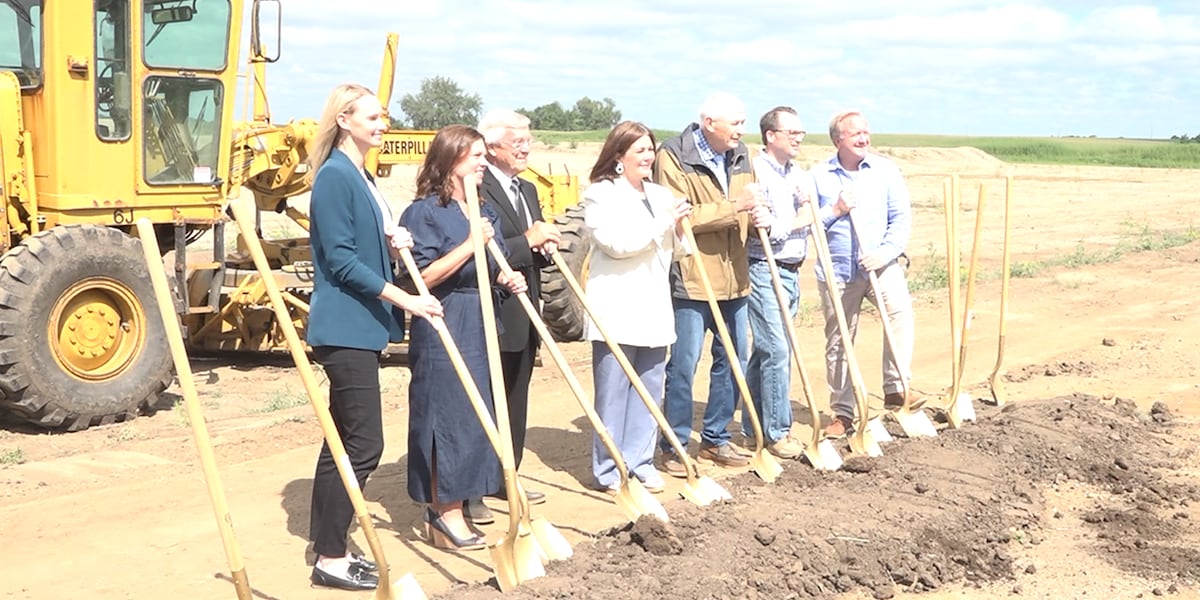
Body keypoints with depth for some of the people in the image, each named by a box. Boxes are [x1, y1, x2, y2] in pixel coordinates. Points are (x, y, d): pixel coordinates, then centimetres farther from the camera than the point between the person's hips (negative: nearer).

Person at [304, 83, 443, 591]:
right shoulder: (335, 176, -13)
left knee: (344, 439, 13)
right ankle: (330, 559, 1)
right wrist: (405, 299, -19)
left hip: (360, 326, 10)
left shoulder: (360, 176, 17)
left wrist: (392, 244, 1)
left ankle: (328, 548, 21)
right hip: (345, 327, -10)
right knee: (363, 443, -7)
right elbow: (341, 260, -19)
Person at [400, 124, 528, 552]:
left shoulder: (485, 210, 15)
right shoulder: (424, 212, -9)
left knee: (474, 416, 10)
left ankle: (447, 506, 20)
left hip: (481, 327, 8)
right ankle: (444, 514, 4)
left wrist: (509, 279, 3)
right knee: (447, 416, -5)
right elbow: (422, 278, -15)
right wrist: (469, 246, -22)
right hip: (443, 330, -8)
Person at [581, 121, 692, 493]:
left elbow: (674, 252, 23)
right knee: (613, 391, -1)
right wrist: (663, 223, -13)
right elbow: (617, 243, -17)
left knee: (651, 389, 8)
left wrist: (680, 232, 1)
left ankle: (640, 462, 18)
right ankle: (609, 470, 8)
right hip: (616, 310, -6)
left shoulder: (661, 195, 17)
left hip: (653, 309, 7)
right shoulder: (601, 195, -4)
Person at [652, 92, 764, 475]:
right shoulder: (673, 156, -11)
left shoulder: (740, 155, 12)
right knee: (683, 365, -1)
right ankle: (675, 447, 11)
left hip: (734, 279, 7)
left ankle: (715, 439, 27)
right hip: (691, 280, -7)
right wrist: (732, 207, -22)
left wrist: (755, 216, -1)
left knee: (732, 360, 13)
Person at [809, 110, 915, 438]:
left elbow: (902, 216, 0)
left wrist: (887, 251, -14)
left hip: (881, 265, 0)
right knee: (838, 343, 5)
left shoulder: (885, 170, 4)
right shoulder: (818, 175, 3)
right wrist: (834, 211, -14)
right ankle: (842, 413, 17)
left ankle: (896, 389, -20)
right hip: (836, 271, 0)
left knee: (900, 309, -27)